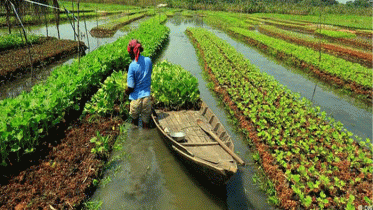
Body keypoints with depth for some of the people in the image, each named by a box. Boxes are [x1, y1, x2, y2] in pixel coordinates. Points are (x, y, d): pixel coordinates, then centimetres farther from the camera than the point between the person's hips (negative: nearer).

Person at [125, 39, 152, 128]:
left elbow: (131, 88, -14)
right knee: (146, 124, 11)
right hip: (147, 97, 3)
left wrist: (126, 92, 6)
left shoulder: (132, 65, -16)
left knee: (134, 120, 22)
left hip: (136, 99, -2)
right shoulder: (148, 61, -3)